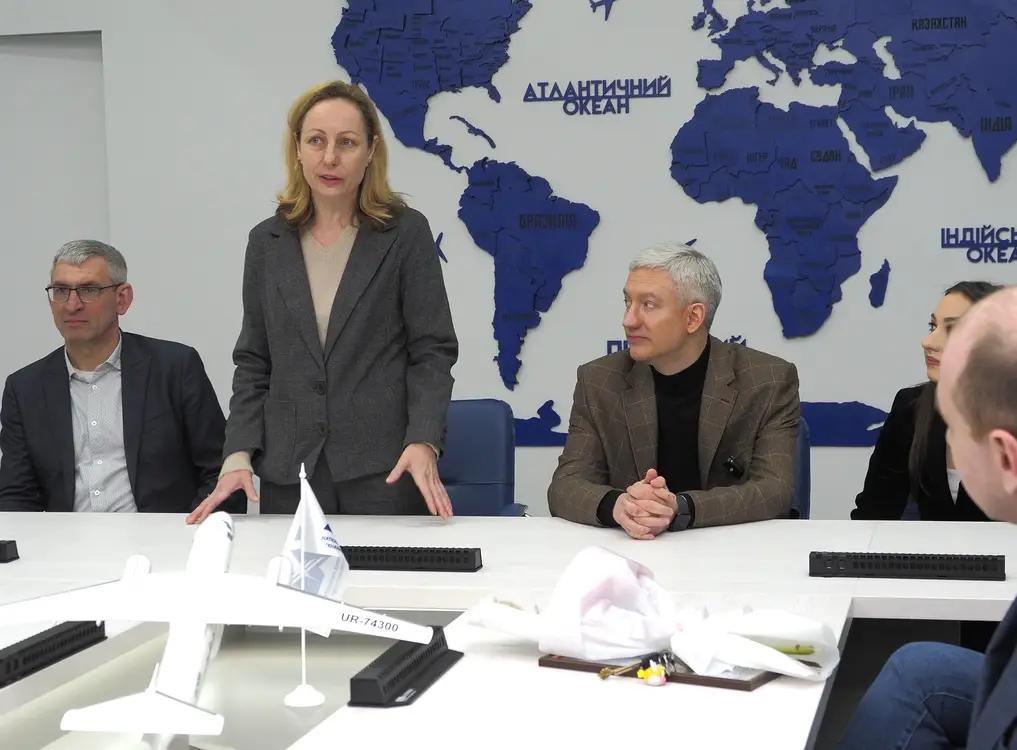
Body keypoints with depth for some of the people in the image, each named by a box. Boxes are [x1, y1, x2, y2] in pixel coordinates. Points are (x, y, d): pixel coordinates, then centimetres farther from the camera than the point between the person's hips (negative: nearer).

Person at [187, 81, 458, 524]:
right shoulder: (268, 242, 8)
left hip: (386, 471, -3)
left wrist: (423, 442, -17)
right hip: (289, 475, 3)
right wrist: (239, 454, -2)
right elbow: (254, 362, 10)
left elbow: (432, 350, -3)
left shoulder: (406, 233, -1)